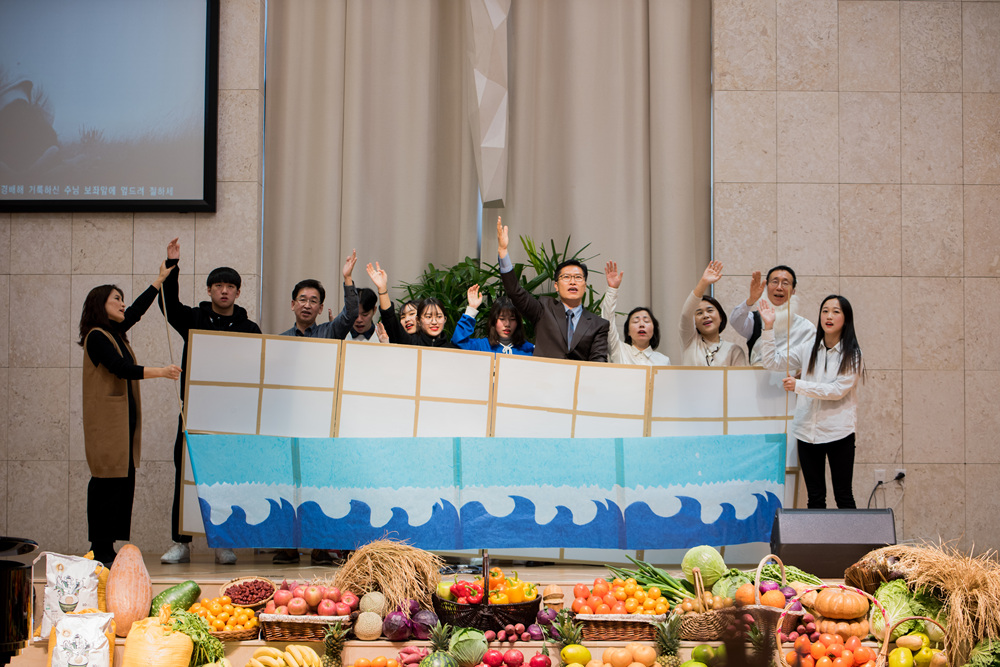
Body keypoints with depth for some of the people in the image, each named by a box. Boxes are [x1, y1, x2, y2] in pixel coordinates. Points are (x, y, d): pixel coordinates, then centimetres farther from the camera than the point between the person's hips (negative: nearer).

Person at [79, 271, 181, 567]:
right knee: (107, 484, -9)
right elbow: (120, 368, -19)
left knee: (122, 482, 6)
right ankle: (101, 552, -5)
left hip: (123, 419, 9)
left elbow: (137, 310, 28)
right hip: (106, 423, -9)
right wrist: (158, 372, -20)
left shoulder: (115, 333, 17)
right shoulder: (96, 336, -9)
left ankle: (106, 549, 10)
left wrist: (161, 279, 32)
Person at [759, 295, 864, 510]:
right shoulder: (808, 349, 7)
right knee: (815, 498, 10)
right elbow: (772, 361, 7)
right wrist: (768, 327, -2)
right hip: (808, 431, 4)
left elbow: (838, 390, -14)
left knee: (843, 496, 2)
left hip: (838, 434, -4)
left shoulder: (852, 354, -4)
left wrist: (798, 385, -18)